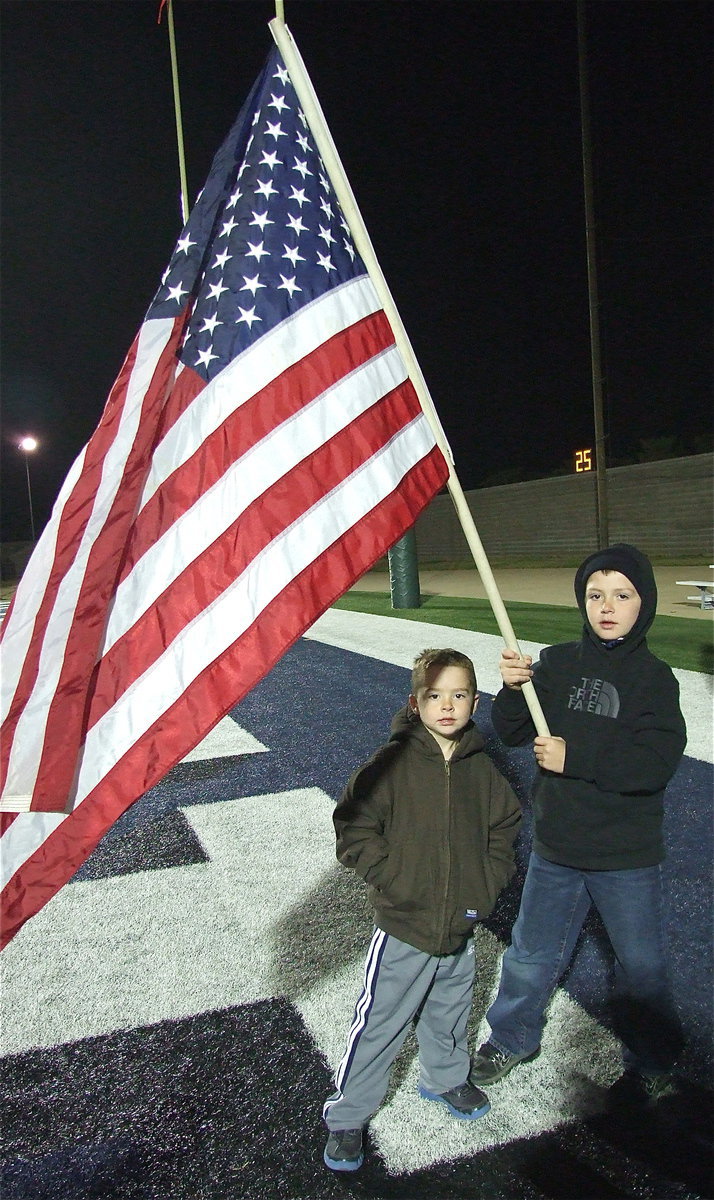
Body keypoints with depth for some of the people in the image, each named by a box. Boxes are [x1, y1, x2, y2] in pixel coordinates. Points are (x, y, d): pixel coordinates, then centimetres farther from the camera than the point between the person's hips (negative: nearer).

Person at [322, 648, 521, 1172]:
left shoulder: (482, 768, -2)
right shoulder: (394, 761, -16)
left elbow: (505, 828, 11)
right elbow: (354, 828, -13)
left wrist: (485, 887, 1)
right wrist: (392, 881, -17)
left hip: (461, 928, 5)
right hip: (403, 930, -4)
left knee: (449, 1014, 24)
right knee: (379, 1025, 6)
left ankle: (446, 1078, 52)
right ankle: (346, 1117, 27)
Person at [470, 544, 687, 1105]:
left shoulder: (654, 677, -10)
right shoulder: (557, 663, -2)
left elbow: (659, 761, -21)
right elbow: (514, 733, -3)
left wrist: (574, 756, -23)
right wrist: (514, 689, -22)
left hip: (628, 855, -2)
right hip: (556, 847, 3)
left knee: (641, 963, 15)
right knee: (532, 952, 17)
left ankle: (653, 1062, 40)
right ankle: (512, 1038, 42)